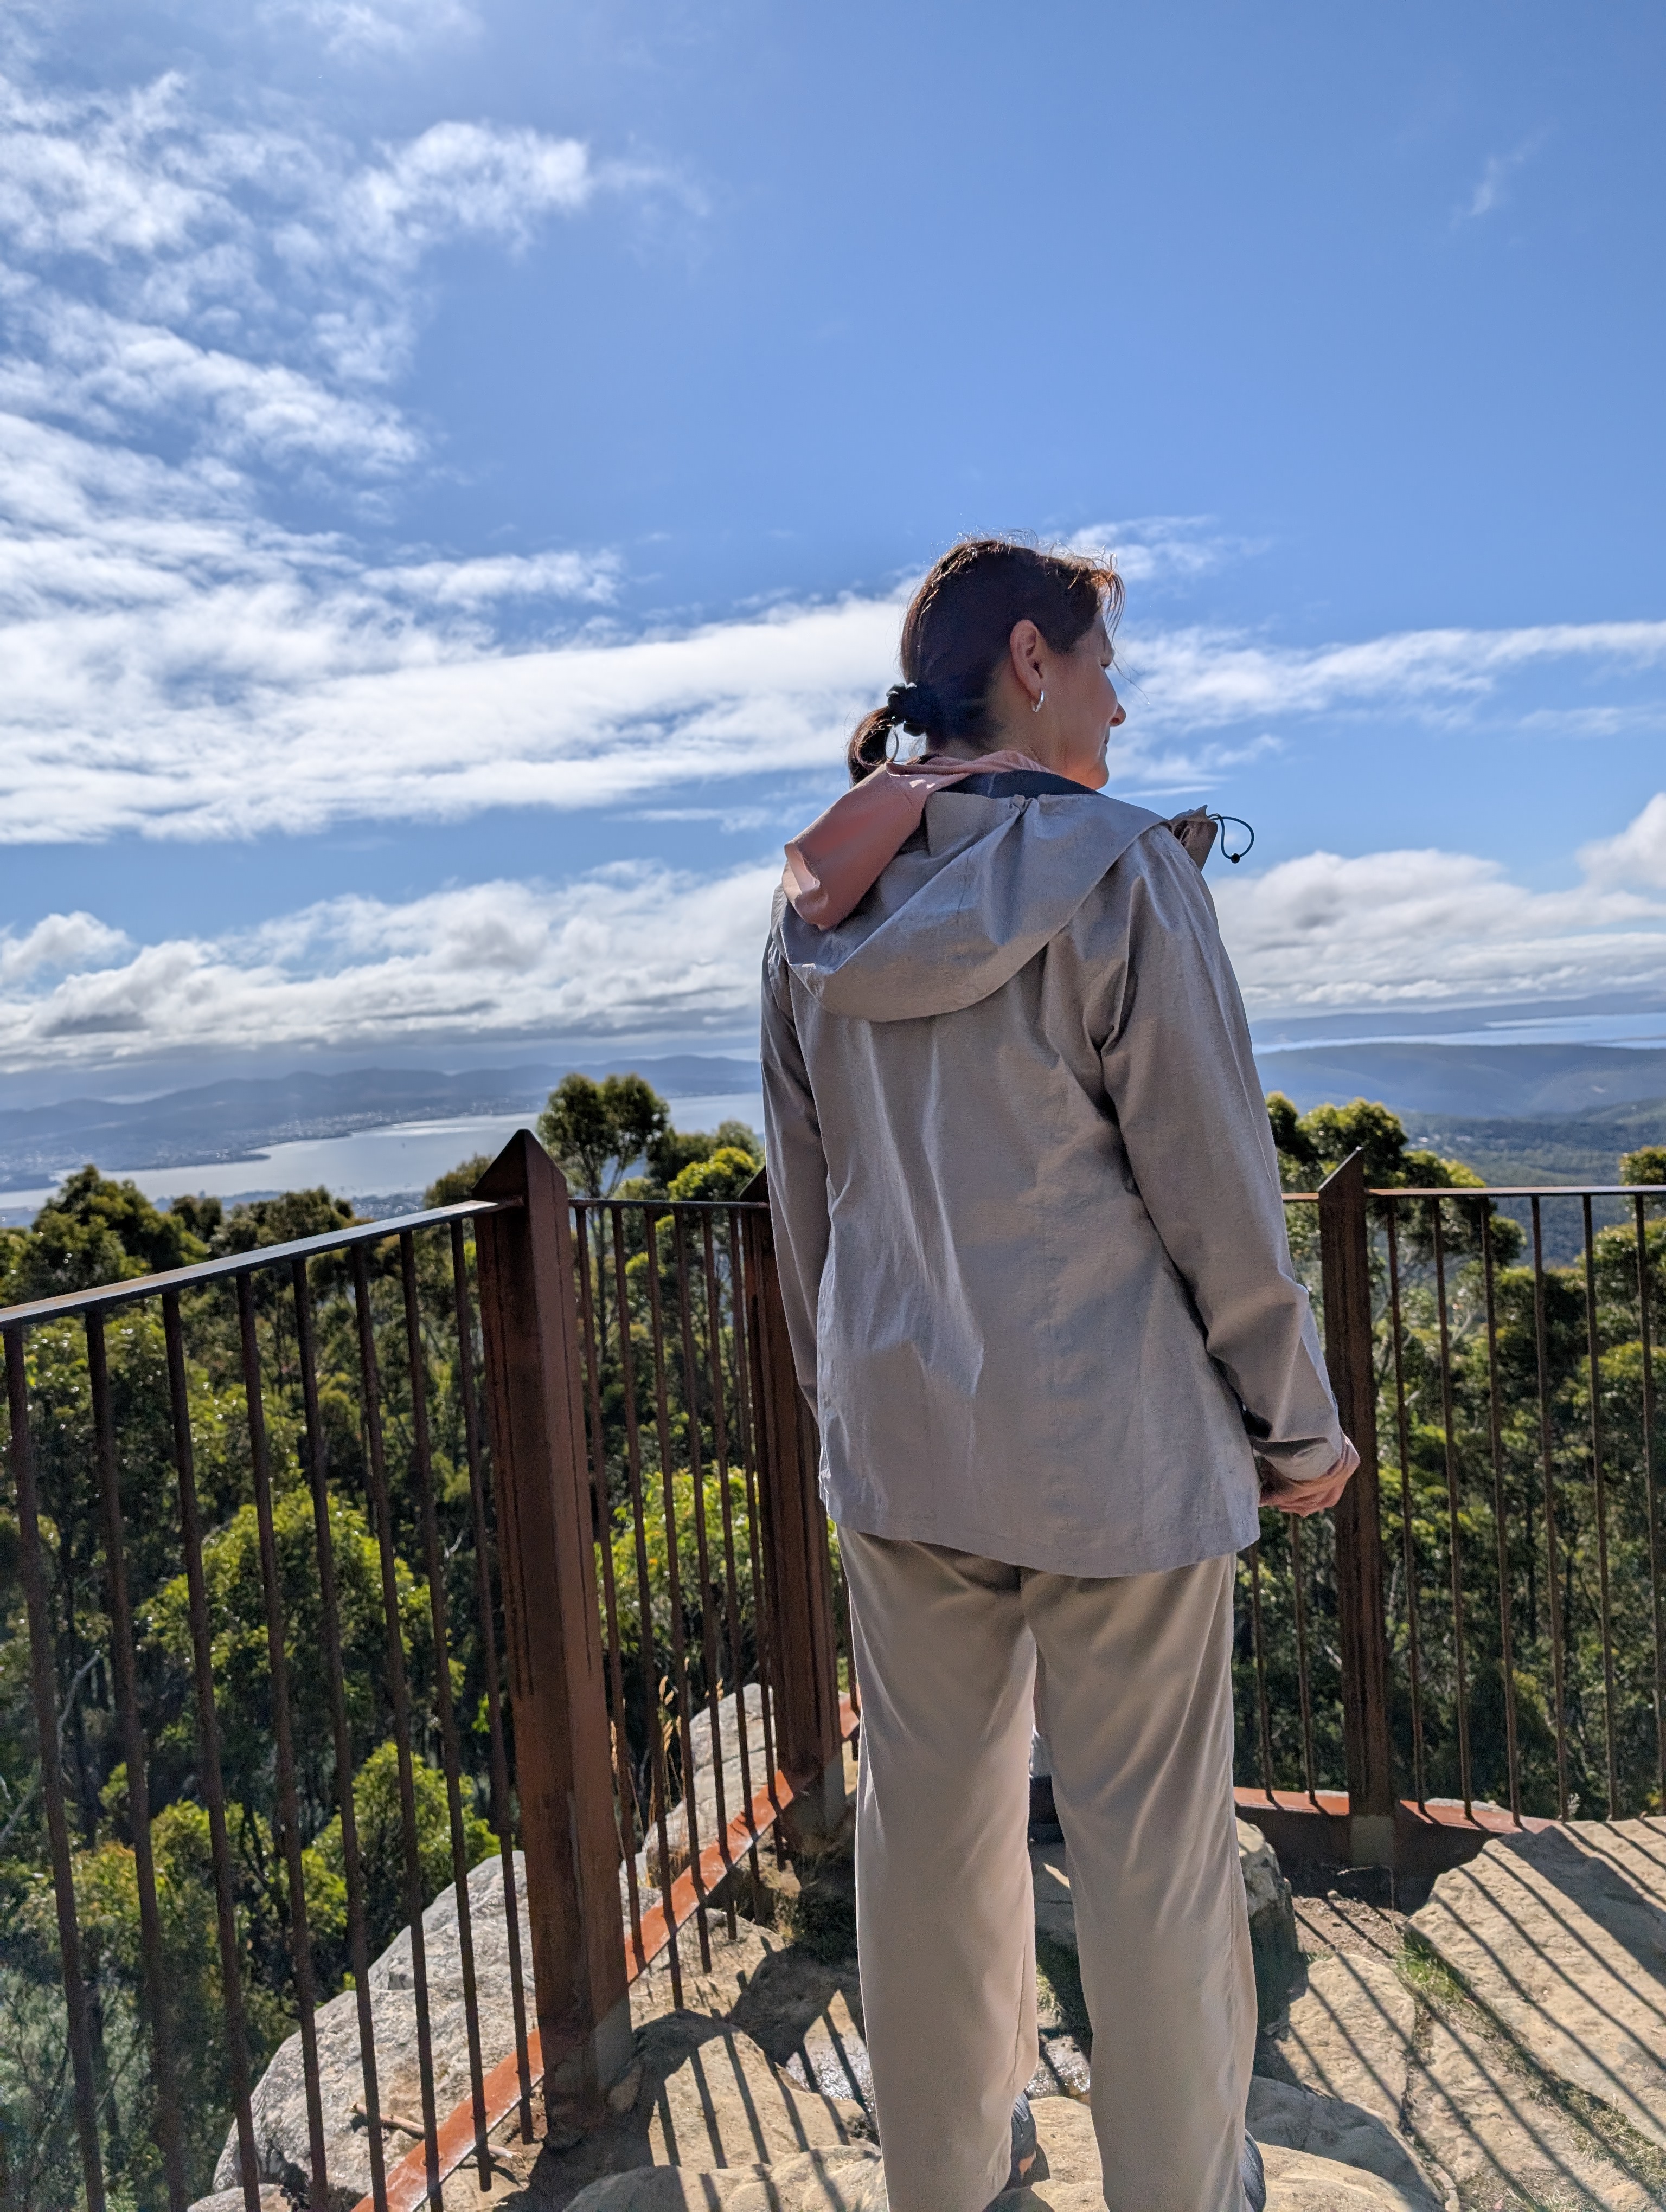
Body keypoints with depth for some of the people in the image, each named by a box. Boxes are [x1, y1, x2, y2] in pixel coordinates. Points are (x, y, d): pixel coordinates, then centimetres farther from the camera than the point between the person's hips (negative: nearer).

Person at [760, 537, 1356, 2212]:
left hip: (900, 1436, 6)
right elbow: (1214, 1186, -11)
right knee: (1151, 1846, 12)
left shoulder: (817, 905, 4)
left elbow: (802, 1192, 10)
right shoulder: (1114, 868, -12)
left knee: (928, 1818, 18)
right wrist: (1298, 1426, 2)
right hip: (1114, 1440, -5)